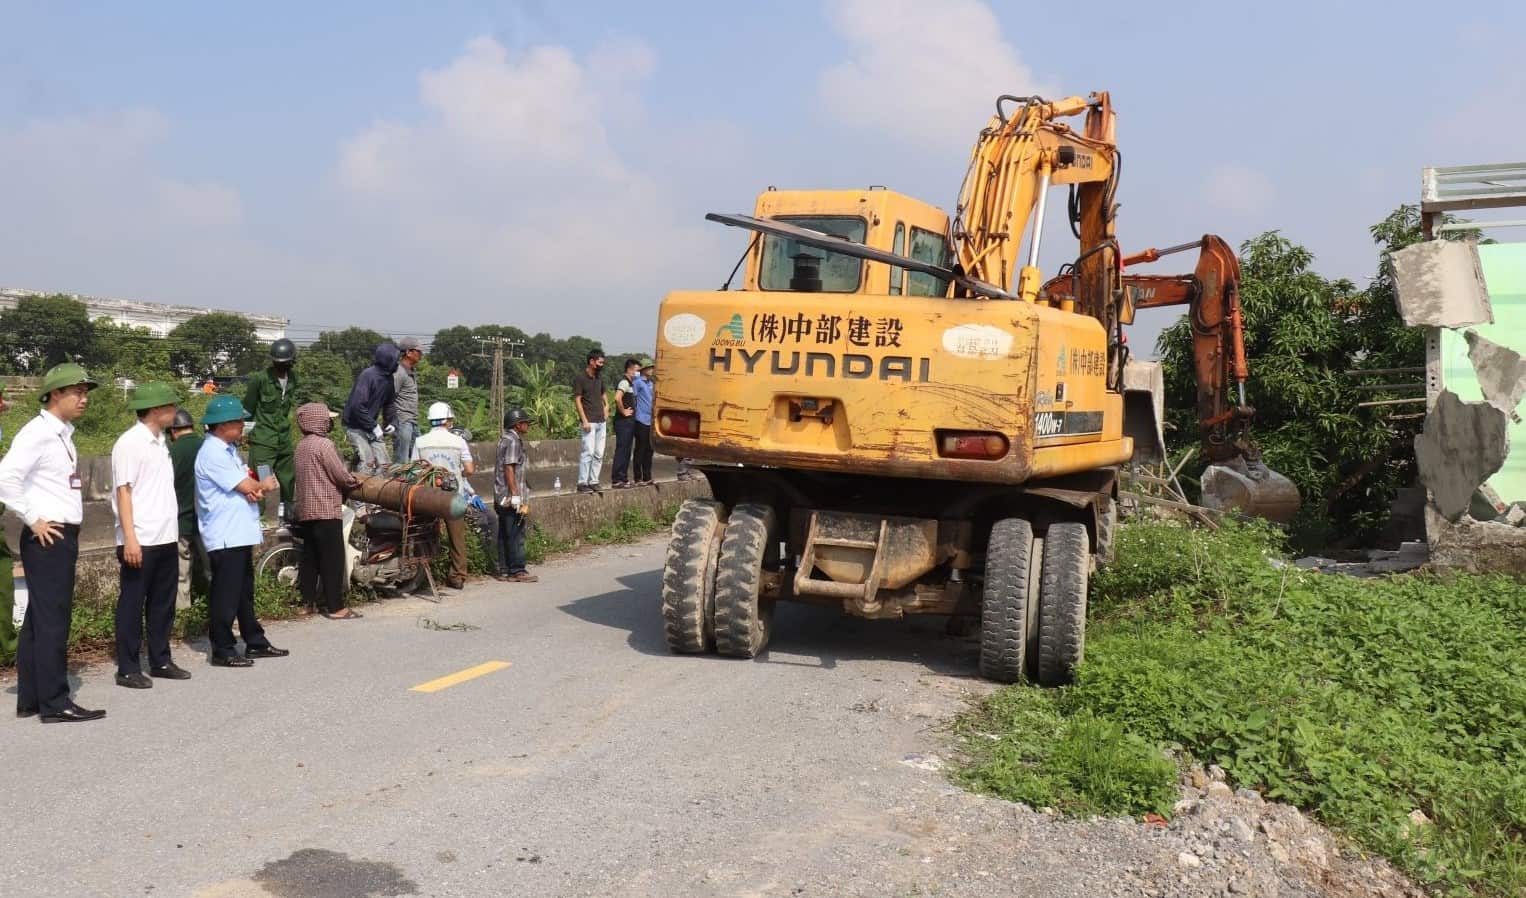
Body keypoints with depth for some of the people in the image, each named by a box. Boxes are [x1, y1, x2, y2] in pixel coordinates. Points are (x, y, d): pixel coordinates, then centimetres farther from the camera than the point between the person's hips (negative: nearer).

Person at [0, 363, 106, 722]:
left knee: (37, 621, 13)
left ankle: (29, 699, 20)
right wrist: (34, 520, -16)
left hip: (62, 537, 9)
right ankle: (55, 703, -1)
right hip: (48, 539, -9)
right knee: (51, 621, -6)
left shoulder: (62, 433, 15)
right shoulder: (37, 433, -13)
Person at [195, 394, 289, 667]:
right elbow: (247, 486, -17)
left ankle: (255, 642, 27)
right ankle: (223, 651, 4)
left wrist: (256, 489, -12)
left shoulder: (230, 449, 15)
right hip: (225, 537, -10)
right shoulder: (212, 453, -15)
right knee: (226, 595, -3)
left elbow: (247, 480, 11)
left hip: (241, 533, 10)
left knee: (244, 591, 17)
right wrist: (265, 485, 4)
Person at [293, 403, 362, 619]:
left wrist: (346, 480, 17)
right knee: (332, 559, -5)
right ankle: (335, 607, -5)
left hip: (306, 511, 9)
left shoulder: (302, 445, 13)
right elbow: (340, 475, -14)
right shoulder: (323, 444, -14)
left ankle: (306, 601, 17)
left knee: (310, 558, 13)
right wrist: (354, 481, 5)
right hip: (326, 510, -9)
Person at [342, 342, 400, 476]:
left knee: (382, 462, 6)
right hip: (355, 426, -8)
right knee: (367, 462, -16)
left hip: (370, 427, 8)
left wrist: (393, 422, 1)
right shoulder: (368, 375, -22)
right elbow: (357, 405, -28)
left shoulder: (388, 378, 5)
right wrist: (374, 427, -24)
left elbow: (390, 403, 18)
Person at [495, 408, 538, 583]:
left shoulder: (505, 440, 19)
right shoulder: (513, 441, -12)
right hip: (511, 497, -10)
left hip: (502, 497, 10)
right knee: (516, 535, -6)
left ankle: (504, 569, 15)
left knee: (505, 535, 11)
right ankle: (517, 570, -3)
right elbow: (509, 468, -19)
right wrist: (516, 496, -21)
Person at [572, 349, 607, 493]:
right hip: (589, 421, -7)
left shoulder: (600, 377, 13)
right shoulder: (580, 378, -8)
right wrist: (584, 421, -16)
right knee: (588, 452, -11)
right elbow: (577, 400, -11)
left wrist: (605, 406, 11)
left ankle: (593, 481, 12)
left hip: (601, 421, 7)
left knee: (599, 453, 6)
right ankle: (582, 483, -7)